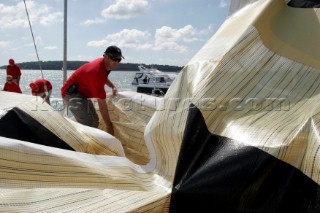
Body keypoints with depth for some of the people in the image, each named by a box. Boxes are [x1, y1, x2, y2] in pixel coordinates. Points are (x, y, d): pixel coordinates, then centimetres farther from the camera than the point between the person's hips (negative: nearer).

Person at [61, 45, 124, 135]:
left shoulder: (105, 64, -3)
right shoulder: (96, 71, -31)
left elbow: (103, 77, 26)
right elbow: (102, 104, -30)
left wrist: (113, 86, 8)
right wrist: (109, 126, -25)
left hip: (82, 93, 11)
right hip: (71, 93, -11)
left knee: (94, 121, 11)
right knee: (86, 122, -27)